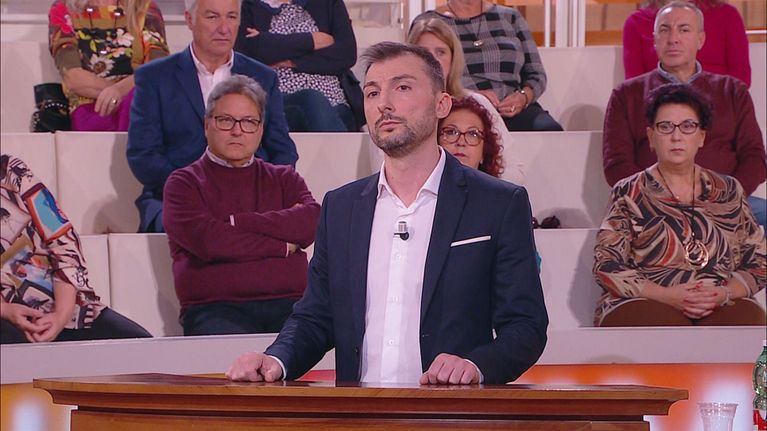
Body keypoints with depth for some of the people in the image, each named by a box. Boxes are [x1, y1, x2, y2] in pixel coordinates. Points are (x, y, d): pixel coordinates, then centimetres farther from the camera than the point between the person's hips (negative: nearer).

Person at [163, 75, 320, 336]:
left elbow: (312, 222, 1)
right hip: (215, 309, -3)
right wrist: (283, 246, 1)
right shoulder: (184, 183, 13)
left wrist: (237, 222, -4)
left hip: (287, 305, 3)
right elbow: (207, 241, -6)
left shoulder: (284, 179, 23)